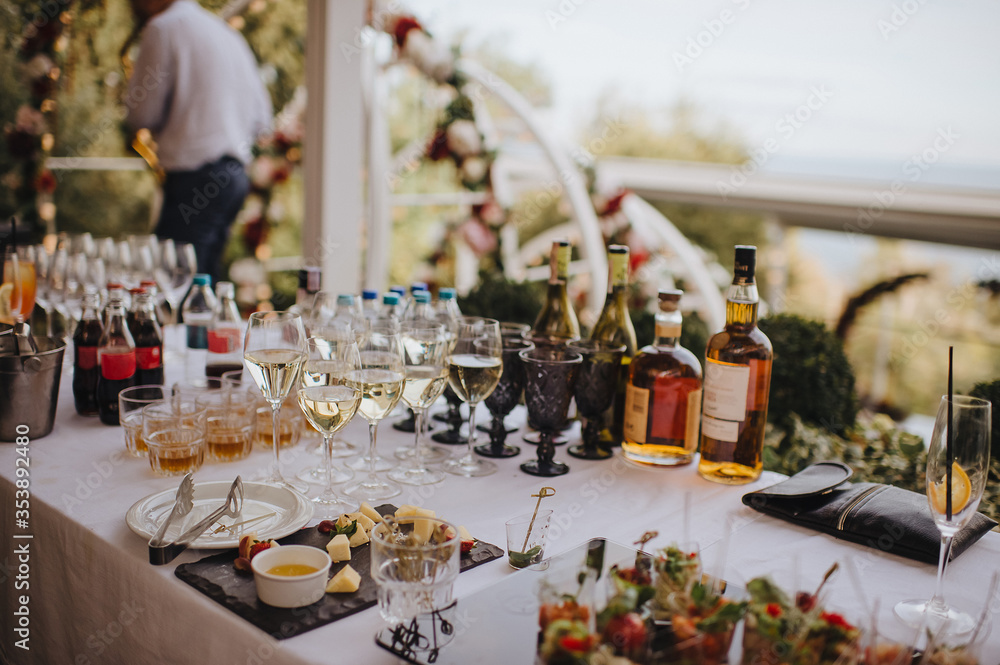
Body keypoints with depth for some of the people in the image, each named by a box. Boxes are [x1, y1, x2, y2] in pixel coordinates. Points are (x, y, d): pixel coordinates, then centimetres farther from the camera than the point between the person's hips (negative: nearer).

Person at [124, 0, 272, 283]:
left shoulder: (163, 28, -2)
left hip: (196, 174, -8)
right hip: (235, 172, 8)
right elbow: (261, 120, 20)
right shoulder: (227, 32, 21)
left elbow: (143, 114, -3)